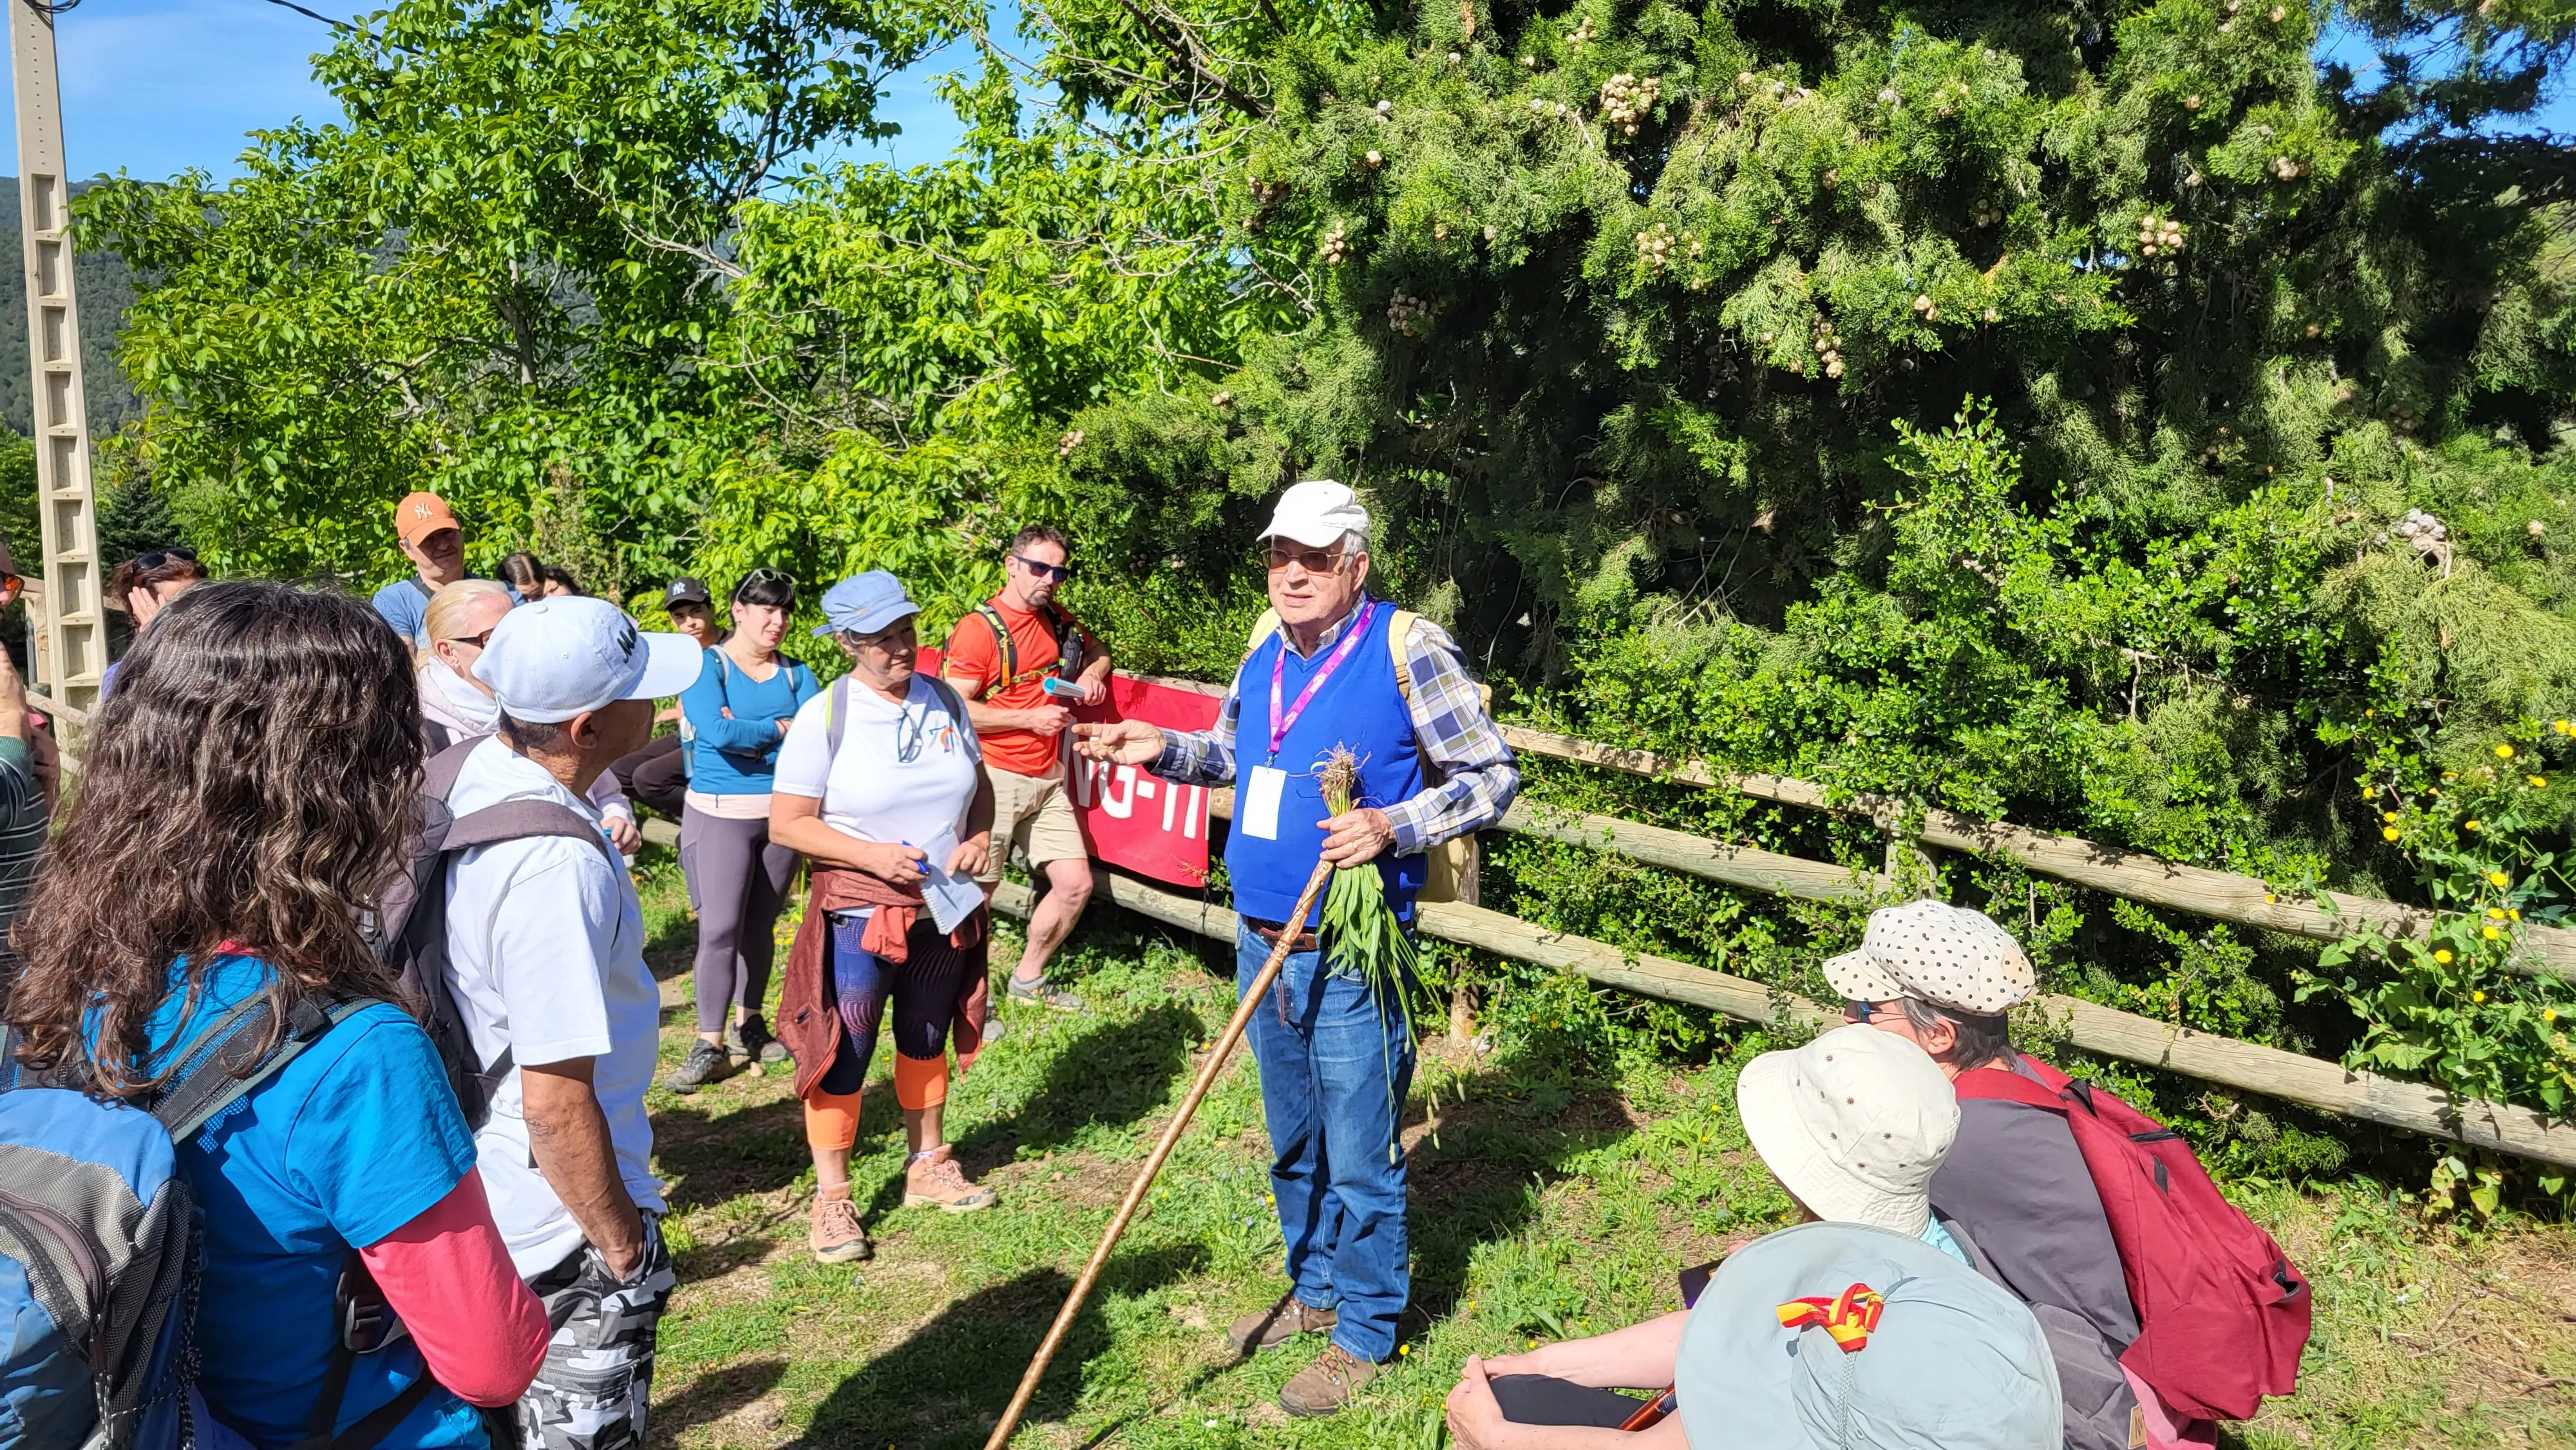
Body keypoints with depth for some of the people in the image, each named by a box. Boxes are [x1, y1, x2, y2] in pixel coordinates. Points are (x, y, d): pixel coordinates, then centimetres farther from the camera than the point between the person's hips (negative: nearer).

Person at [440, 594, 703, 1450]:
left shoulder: (478, 774, -4)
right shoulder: (555, 867, -32)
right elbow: (559, 1107, -27)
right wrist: (624, 1251, -15)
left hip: (483, 1188, 9)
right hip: (566, 1224, -8)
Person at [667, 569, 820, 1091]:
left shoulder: (796, 674, 7)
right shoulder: (706, 665, -5)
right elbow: (717, 732, -21)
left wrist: (746, 732, -14)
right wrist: (778, 727, -9)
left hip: (783, 811, 4)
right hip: (720, 812, -4)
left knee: (761, 925, 12)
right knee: (720, 927, -8)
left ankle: (747, 1023, 27)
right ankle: (709, 1044, 1)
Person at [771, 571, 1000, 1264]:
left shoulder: (944, 701, 0)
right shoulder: (824, 715, -14)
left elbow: (979, 785, 12)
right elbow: (787, 822, -13)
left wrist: (978, 838, -8)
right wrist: (871, 855, -24)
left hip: (945, 910, 5)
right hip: (859, 913, -4)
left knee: (928, 1039, 19)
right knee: (844, 1054, 2)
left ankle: (929, 1167, 37)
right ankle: (831, 1199, 18)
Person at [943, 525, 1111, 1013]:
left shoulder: (1057, 621, 11)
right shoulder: (979, 629, -11)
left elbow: (1098, 651, 30)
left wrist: (1091, 674, 7)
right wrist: (1030, 719, -15)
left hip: (1047, 780, 7)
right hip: (994, 778, -7)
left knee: (1076, 884, 7)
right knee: (978, 890, -3)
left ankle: (1028, 978, 25)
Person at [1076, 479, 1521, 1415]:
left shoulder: (1408, 651, -14)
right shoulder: (1265, 652, 6)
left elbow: (1493, 776, -11)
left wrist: (1393, 827, -23)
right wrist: (1161, 749, 3)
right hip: (1262, 944, 7)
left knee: (1358, 1160, 5)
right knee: (1293, 1144, 21)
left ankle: (1364, 1335, 24)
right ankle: (1314, 1291, 41)